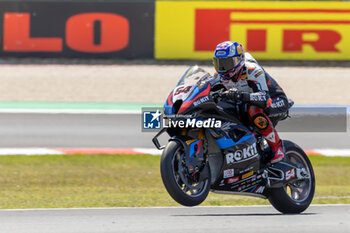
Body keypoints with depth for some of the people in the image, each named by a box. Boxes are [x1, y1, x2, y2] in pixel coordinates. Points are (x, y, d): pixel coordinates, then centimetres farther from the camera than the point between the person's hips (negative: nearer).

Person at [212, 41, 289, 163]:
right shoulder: (221, 75, -6)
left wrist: (241, 95, -57)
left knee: (255, 111, -41)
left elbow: (265, 98, -41)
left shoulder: (252, 71, -29)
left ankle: (277, 146, -27)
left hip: (276, 102, -8)